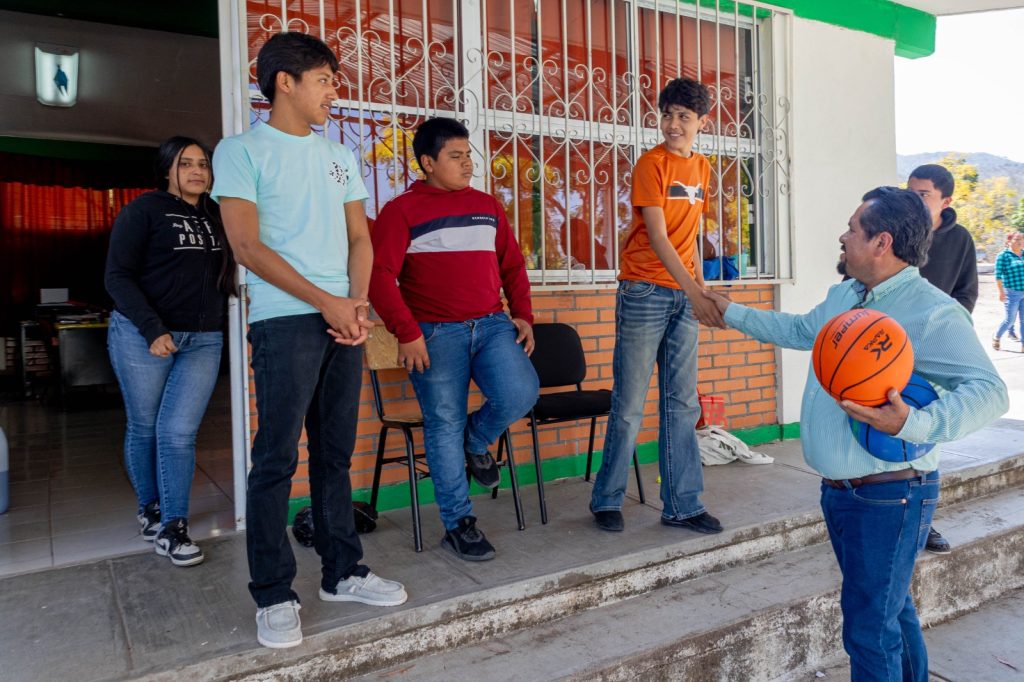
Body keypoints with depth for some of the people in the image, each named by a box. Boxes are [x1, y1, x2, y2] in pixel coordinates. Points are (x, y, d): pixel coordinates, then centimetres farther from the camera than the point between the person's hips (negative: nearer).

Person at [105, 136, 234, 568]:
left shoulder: (216, 217, 13)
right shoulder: (143, 210, -1)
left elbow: (221, 276, 18)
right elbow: (117, 276, -7)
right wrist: (153, 331, -15)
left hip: (203, 340, 3)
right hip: (142, 334, -3)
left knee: (179, 433, -4)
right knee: (144, 428, 8)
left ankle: (172, 528, 6)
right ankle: (149, 509, 29)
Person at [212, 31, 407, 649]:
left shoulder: (340, 157, 17)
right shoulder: (242, 151, 0)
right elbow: (247, 245, -8)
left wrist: (358, 303, -2)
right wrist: (326, 302, -12)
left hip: (345, 319, 6)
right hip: (284, 320, -5)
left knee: (336, 453, 10)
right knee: (278, 458, -3)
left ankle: (343, 572, 21)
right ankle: (274, 596, 9)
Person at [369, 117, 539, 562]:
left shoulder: (486, 206, 16)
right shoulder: (402, 211, 0)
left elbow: (512, 264, 19)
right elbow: (380, 276, -8)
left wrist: (523, 315, 8)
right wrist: (407, 333, -16)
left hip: (493, 324, 4)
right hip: (435, 334, -4)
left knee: (520, 395, -18)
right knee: (444, 426, 0)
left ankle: (476, 442, 17)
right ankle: (458, 525, 16)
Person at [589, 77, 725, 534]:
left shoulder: (702, 168, 15)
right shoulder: (651, 164, -6)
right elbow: (657, 237, -15)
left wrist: (702, 289, 13)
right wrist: (694, 294, -23)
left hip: (685, 296, 6)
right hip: (645, 291, -6)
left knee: (682, 404, 8)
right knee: (629, 405, 0)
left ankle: (683, 505, 16)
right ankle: (606, 501, 14)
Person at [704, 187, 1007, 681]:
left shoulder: (933, 313, -19)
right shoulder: (842, 296, 8)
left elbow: (989, 391, -27)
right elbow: (797, 330, 26)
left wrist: (914, 425, -41)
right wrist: (732, 314, 31)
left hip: (889, 497, -8)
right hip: (838, 491, 9)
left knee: (869, 628, 0)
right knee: (891, 608, 26)